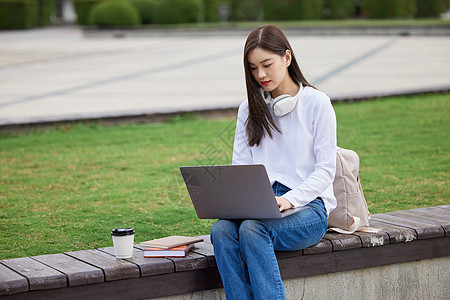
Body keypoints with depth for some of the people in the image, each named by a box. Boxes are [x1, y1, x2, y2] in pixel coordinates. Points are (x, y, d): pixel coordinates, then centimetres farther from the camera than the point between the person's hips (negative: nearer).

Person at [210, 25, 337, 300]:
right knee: (221, 229, -29)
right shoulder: (250, 109, 15)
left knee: (252, 229, -34)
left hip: (308, 206, -4)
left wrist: (290, 199, -20)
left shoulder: (316, 103, 1)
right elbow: (241, 165, 11)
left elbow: (326, 170, -3)